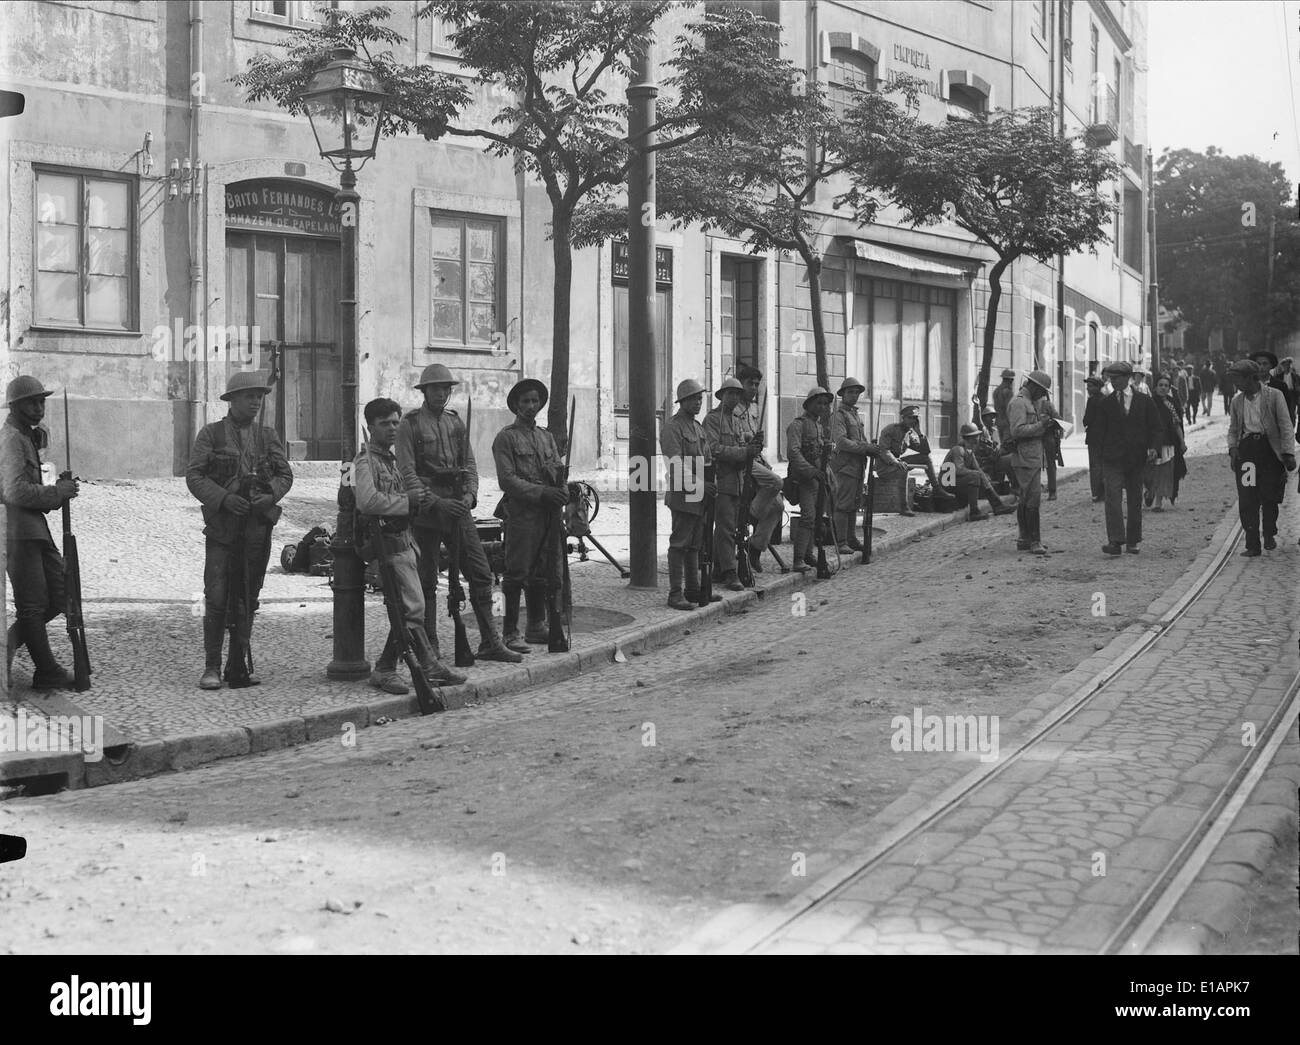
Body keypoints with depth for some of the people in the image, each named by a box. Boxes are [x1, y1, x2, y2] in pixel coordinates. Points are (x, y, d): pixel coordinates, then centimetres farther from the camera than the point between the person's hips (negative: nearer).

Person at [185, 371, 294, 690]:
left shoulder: (268, 436, 12)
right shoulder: (211, 434, 2)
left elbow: (285, 474, 12)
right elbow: (194, 475, -2)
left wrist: (270, 495, -8)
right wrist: (223, 498, -16)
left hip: (258, 526, 3)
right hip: (221, 526, -3)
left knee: (248, 598, 7)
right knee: (216, 599, -7)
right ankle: (212, 667, 0)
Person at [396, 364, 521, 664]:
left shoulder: (456, 422, 13)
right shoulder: (410, 424, -4)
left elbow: (469, 464, 13)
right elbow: (407, 473, -10)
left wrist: (469, 495, -6)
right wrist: (436, 502, -18)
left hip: (458, 506, 5)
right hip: (426, 510, -5)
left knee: (480, 572, -1)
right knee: (426, 580, 2)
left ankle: (490, 643, 3)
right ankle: (429, 645, 13)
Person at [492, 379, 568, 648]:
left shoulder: (546, 436, 19)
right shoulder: (506, 438, -1)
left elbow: (559, 470, 15)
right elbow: (507, 479, -10)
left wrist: (563, 491, -8)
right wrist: (542, 492, -18)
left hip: (549, 513, 6)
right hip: (522, 513, -6)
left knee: (543, 573, 9)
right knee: (517, 573, -5)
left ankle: (536, 627, 19)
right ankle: (510, 632, 0)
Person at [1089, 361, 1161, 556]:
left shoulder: (1144, 401, 3)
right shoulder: (1106, 403, 4)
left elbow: (1155, 427, 5)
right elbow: (1099, 430, 8)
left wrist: (1153, 447, -9)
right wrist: (1106, 449, 0)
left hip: (1136, 458, 1)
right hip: (1112, 460, -1)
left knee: (1135, 500, 8)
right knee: (1113, 497, -14)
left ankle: (1132, 541, 18)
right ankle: (1115, 541, -19)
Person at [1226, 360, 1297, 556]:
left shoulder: (1274, 396, -2)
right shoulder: (1236, 401, 10)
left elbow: (1285, 426, -4)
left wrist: (1288, 453, -11)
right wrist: (1232, 448, -1)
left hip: (1270, 449, -3)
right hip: (1245, 449, 3)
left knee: (1269, 497, 2)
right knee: (1246, 500, -3)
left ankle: (1269, 534, 28)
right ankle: (1252, 545, 3)